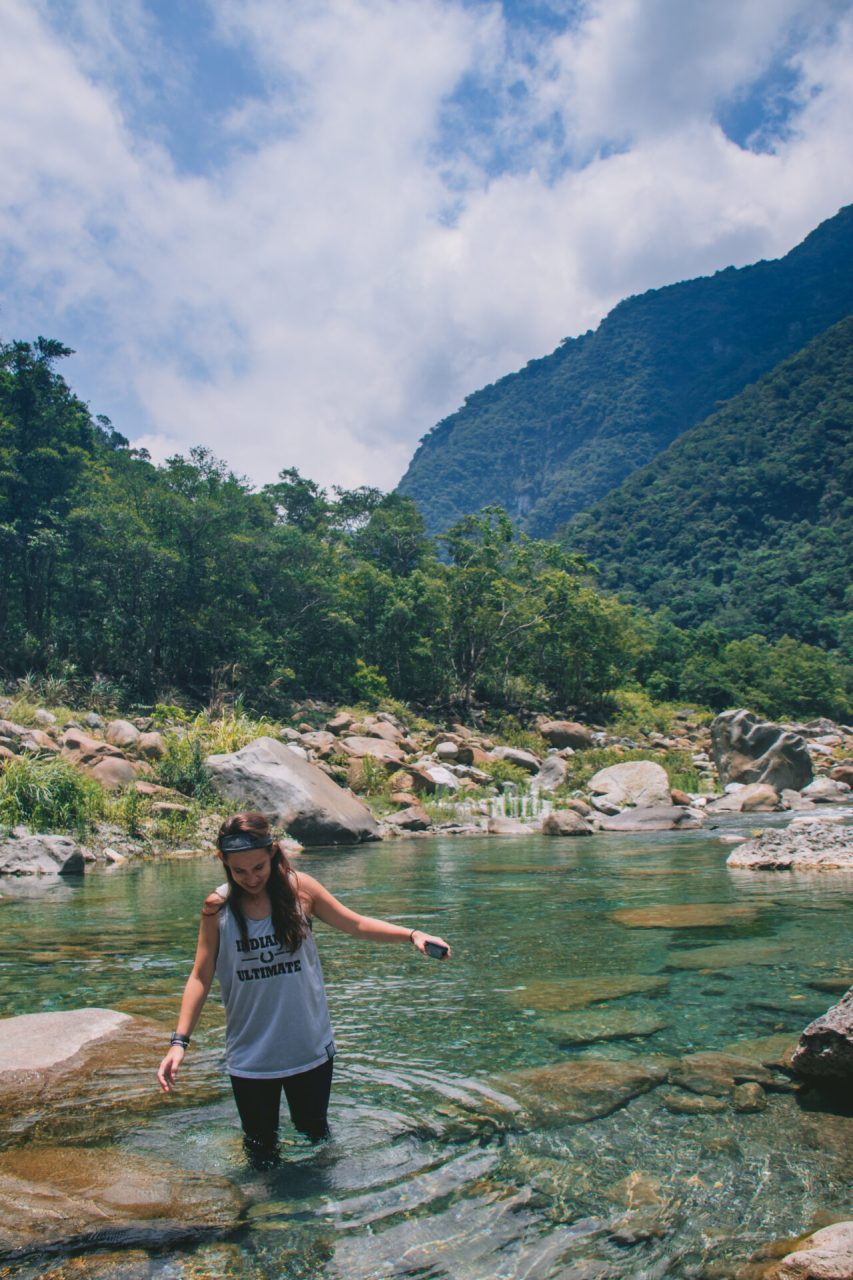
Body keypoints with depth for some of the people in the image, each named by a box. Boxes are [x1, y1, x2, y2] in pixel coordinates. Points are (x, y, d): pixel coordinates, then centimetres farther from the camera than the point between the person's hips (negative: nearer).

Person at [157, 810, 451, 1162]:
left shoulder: (299, 888, -8)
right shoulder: (217, 907, -9)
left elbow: (356, 924, 1)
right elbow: (200, 977, -4)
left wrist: (412, 935, -7)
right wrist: (179, 1040, -12)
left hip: (311, 1048, 1)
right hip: (250, 1056, -1)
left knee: (315, 1136, 16)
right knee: (261, 1150, 11)